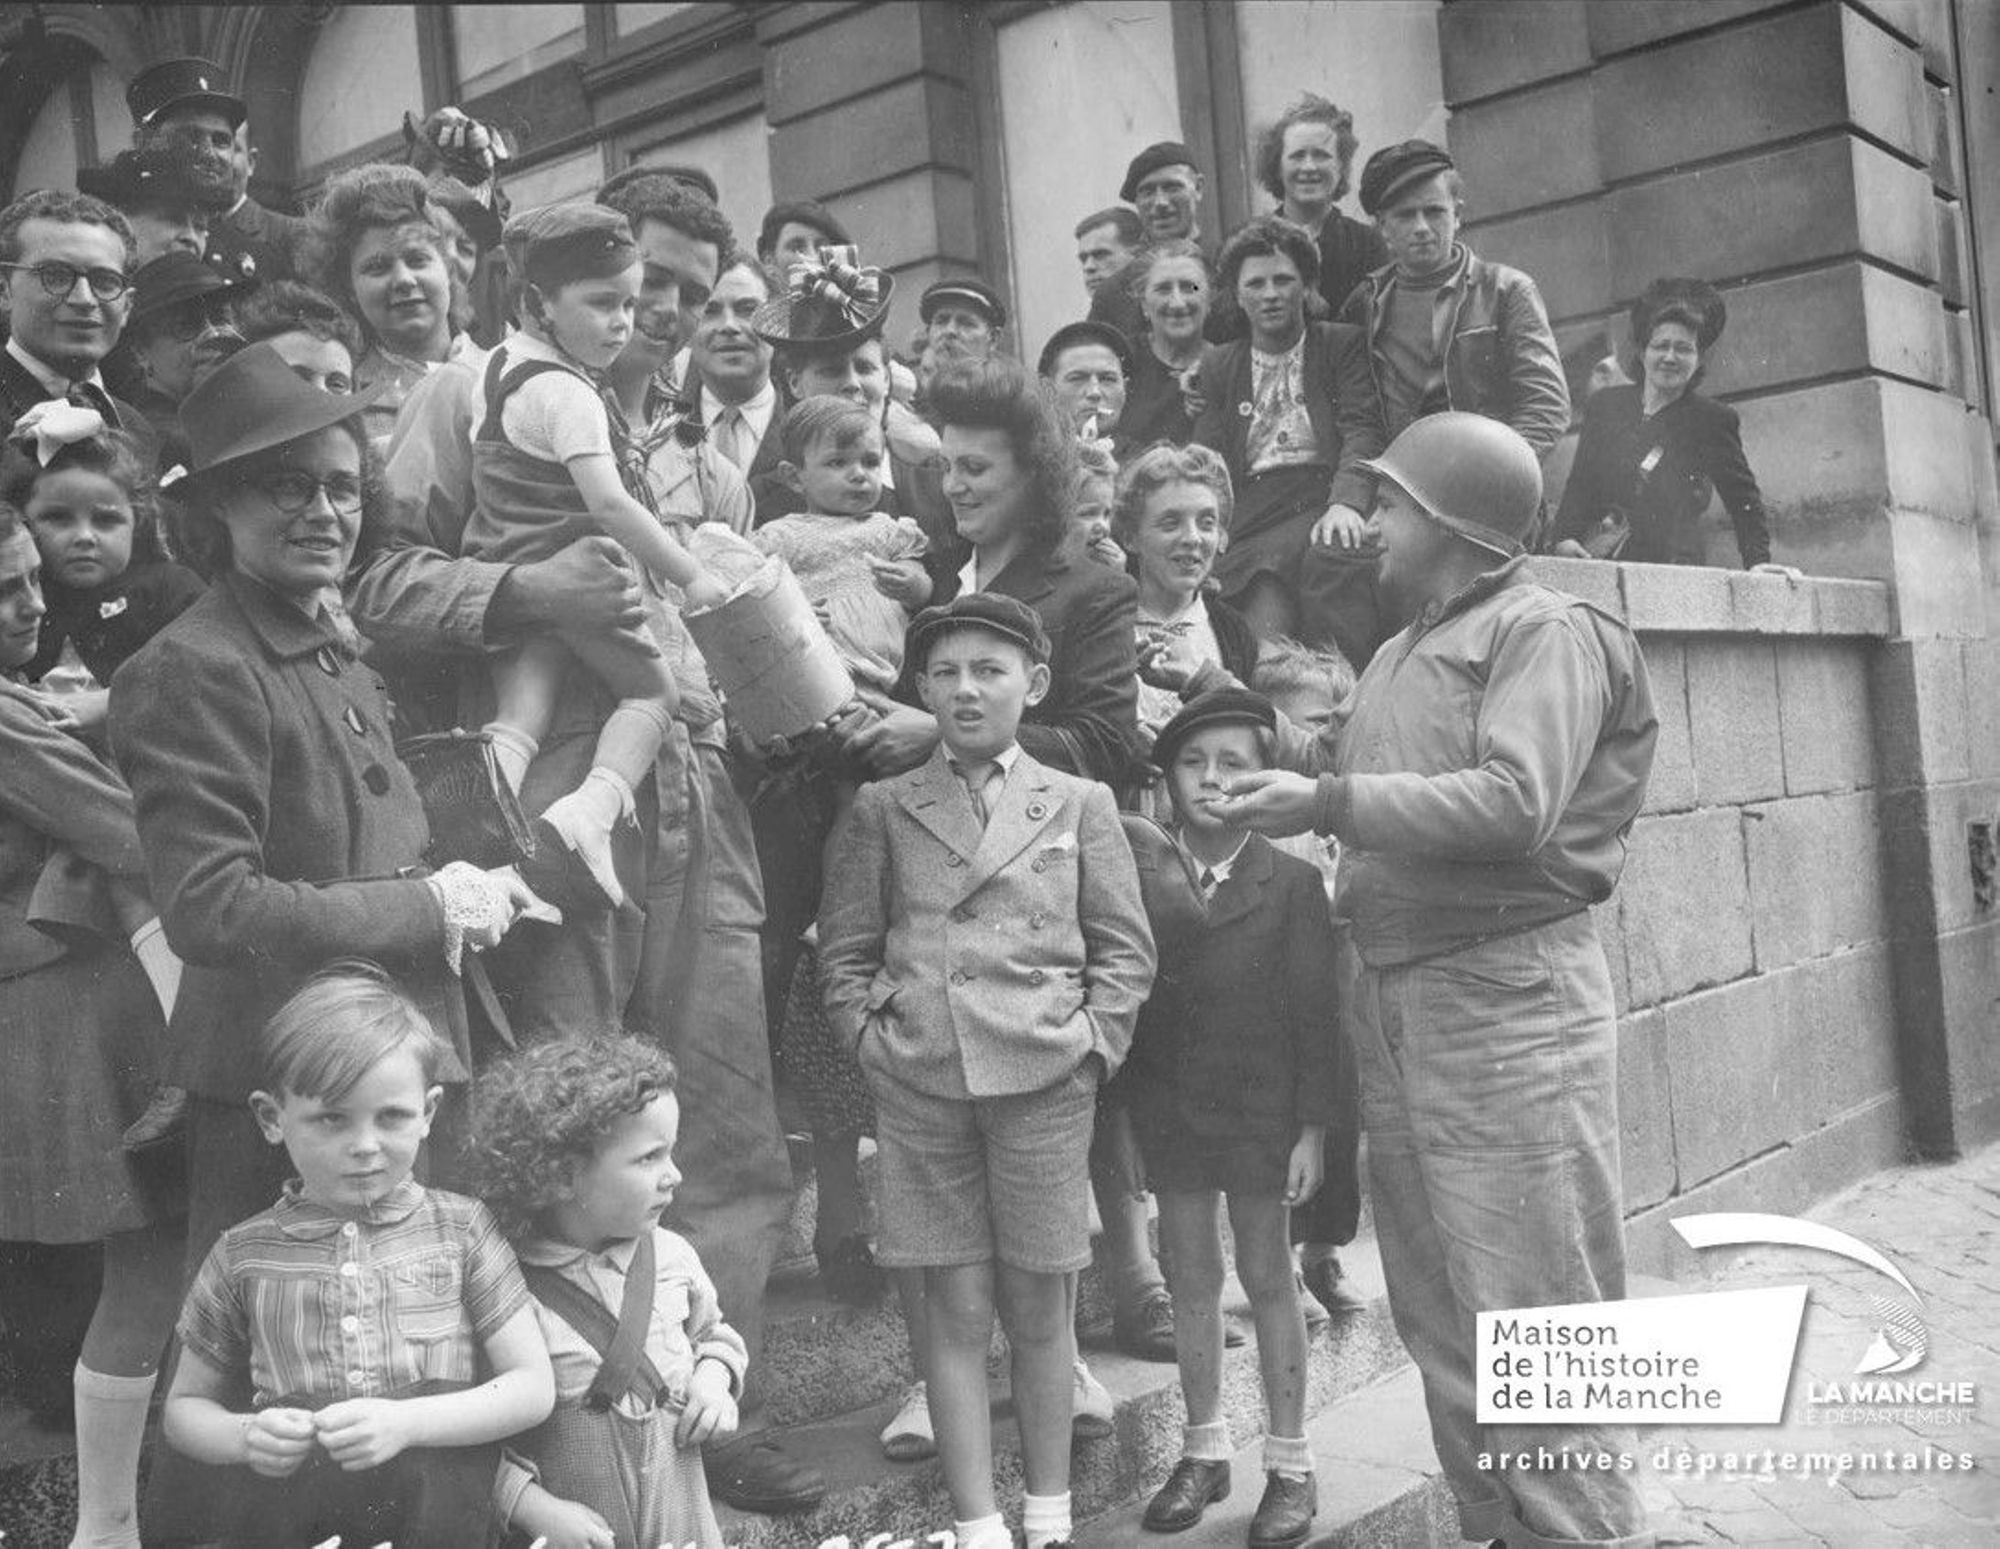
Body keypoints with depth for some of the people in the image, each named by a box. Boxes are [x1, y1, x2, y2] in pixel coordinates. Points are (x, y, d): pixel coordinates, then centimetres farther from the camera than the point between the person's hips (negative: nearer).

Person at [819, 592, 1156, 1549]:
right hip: (919, 1090, 0)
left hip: (1044, 1085, 0)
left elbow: (1125, 949, 6)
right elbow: (843, 951, 9)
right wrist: (874, 1041, -2)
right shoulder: (883, 810, 6)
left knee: (1038, 1311, 8)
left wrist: (1090, 1045, -3)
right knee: (958, 1312, 5)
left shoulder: (1079, 805, 6)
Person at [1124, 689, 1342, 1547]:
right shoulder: (1139, 874, -3)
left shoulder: (1291, 881, -9)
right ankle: (1203, 1449, 27)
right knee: (1191, 1278, 12)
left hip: (1261, 1108, -2)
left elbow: (1314, 1011, -7)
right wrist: (1126, 1111, -2)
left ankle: (1289, 1464, 21)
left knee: (1266, 1277, 8)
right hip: (1168, 1106, 3)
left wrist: (1312, 1126, -9)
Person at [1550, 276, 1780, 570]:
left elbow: (1744, 501, 9)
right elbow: (1579, 485, 14)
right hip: (1595, 568, 3)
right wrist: (1564, 537, -2)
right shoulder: (1603, 405, 14)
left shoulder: (1713, 420, 7)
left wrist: (1758, 561, -3)